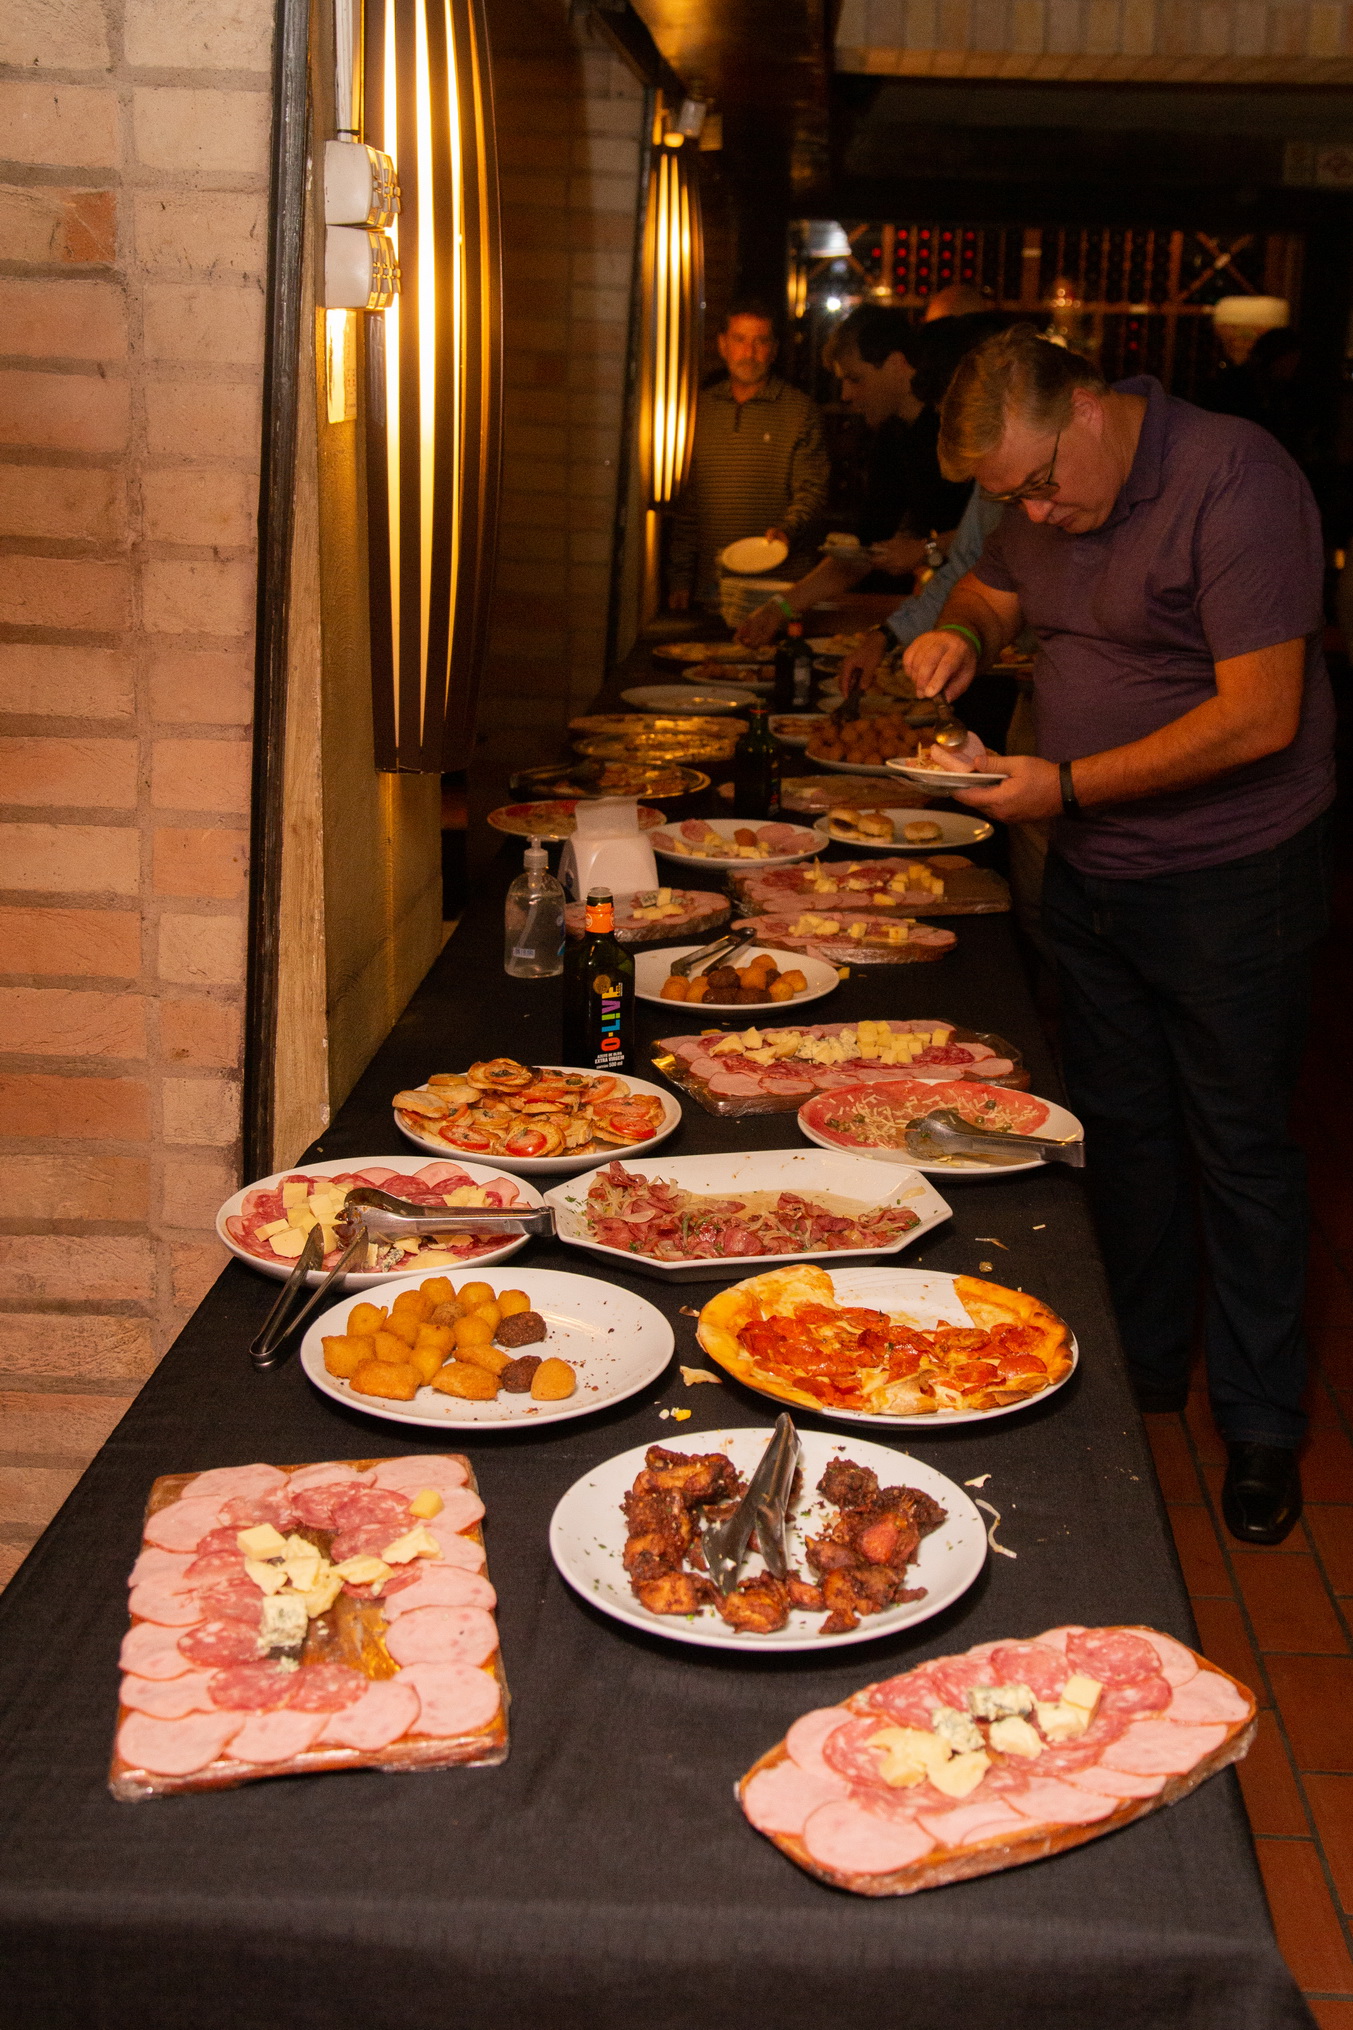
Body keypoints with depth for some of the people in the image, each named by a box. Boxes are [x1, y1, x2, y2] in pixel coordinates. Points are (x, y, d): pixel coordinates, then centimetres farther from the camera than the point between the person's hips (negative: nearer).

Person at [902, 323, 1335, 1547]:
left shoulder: (1235, 482, -20)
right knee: (1118, 1126, 15)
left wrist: (1070, 784, -23)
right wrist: (965, 631, -2)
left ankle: (1262, 1422, 19)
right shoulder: (1050, 500, 4)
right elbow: (994, 591, 23)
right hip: (1092, 871, 7)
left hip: (1231, 879, -7)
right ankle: (1141, 1369, 32)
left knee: (1238, 1146, 3)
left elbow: (1261, 718, -25)